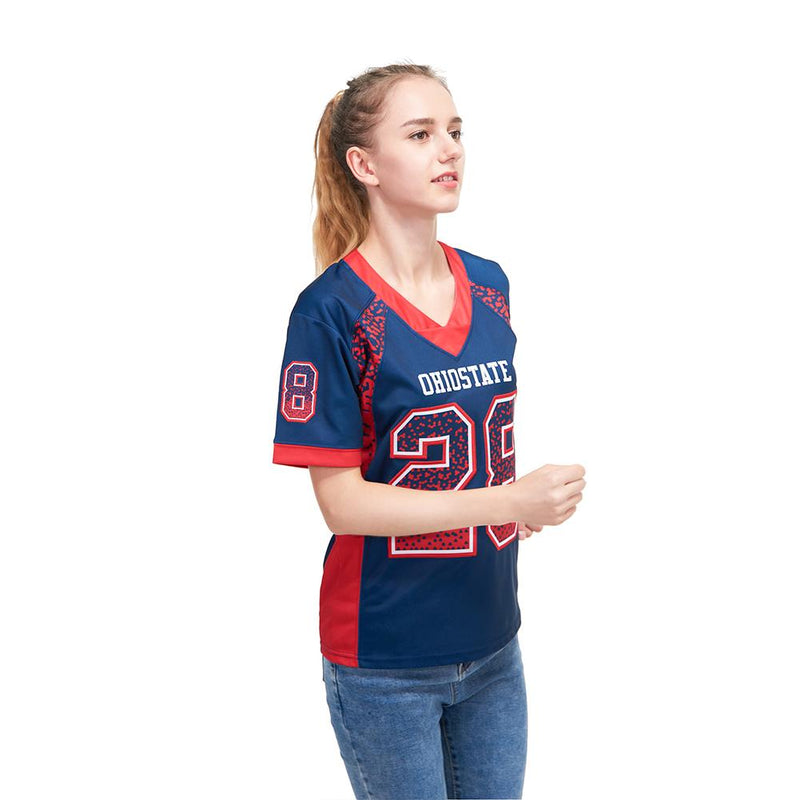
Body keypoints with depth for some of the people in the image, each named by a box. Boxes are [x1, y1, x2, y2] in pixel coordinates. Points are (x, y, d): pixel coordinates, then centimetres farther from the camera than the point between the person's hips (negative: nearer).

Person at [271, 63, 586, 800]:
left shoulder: (490, 287, 4)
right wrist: (506, 501, -25)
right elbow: (341, 500, -18)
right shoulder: (332, 309, -15)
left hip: (492, 643, 6)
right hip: (385, 663, -5)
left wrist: (536, 500, 4)